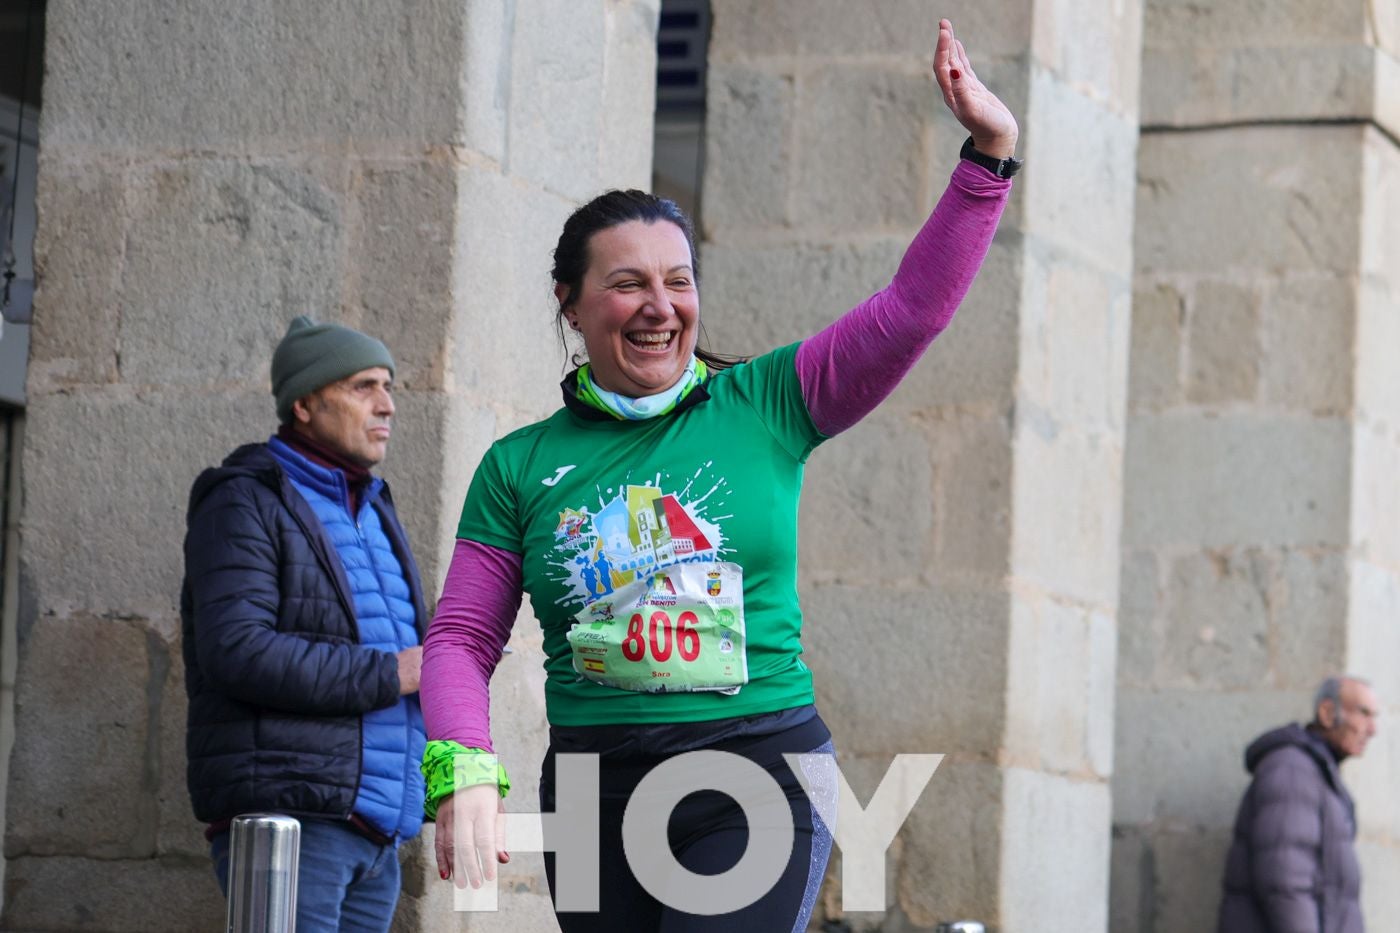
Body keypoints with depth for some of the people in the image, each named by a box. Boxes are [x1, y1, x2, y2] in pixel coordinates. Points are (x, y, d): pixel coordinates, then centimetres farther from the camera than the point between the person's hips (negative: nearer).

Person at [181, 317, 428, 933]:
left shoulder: (371, 513, 23)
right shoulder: (245, 505, -3)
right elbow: (238, 651, -17)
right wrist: (388, 675, -15)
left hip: (373, 830, 8)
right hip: (285, 817, -8)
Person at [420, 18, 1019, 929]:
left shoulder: (765, 406, 5)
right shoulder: (521, 466, 8)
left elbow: (915, 307, 0)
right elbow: (461, 640, 6)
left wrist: (989, 154, -8)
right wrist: (464, 775, -10)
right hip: (596, 787, 2)